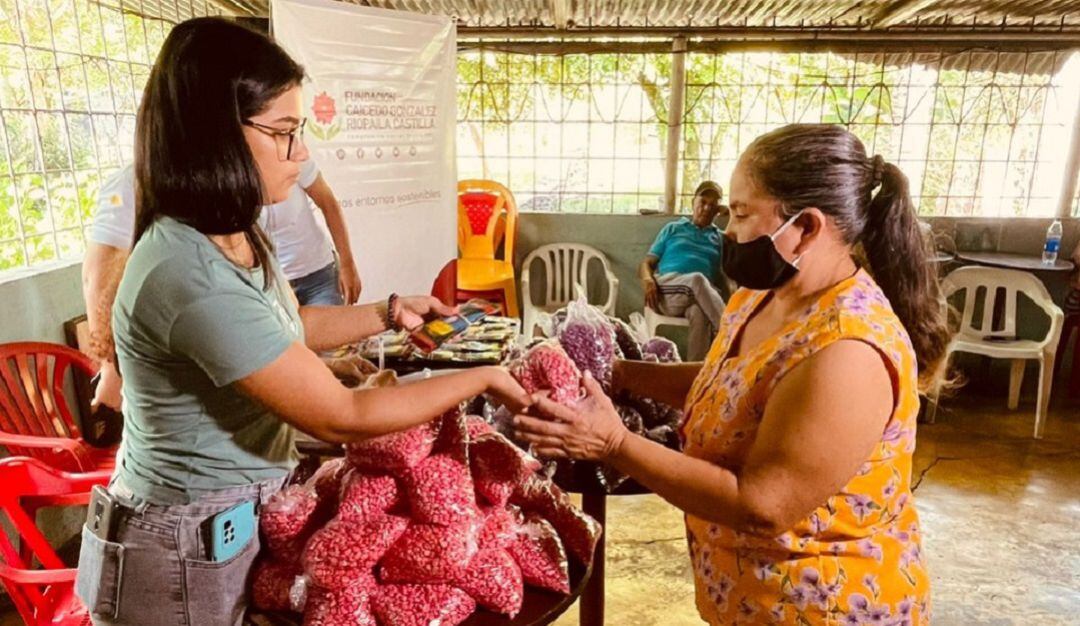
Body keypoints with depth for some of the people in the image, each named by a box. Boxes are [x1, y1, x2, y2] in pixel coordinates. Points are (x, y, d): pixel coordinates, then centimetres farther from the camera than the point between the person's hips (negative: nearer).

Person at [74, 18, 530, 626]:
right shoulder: (192, 277, -32)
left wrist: (389, 313, 6)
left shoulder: (232, 235, -1)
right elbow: (342, 417, -28)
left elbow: (284, 331, 15)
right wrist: (480, 378, -19)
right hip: (192, 551, -8)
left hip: (235, 515, 8)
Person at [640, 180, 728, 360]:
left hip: (699, 295, 1)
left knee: (700, 312, -39)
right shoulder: (673, 228, 25)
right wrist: (647, 279, -6)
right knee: (697, 279, -37)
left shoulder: (720, 238, 26)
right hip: (665, 290, -1)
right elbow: (646, 263, 16)